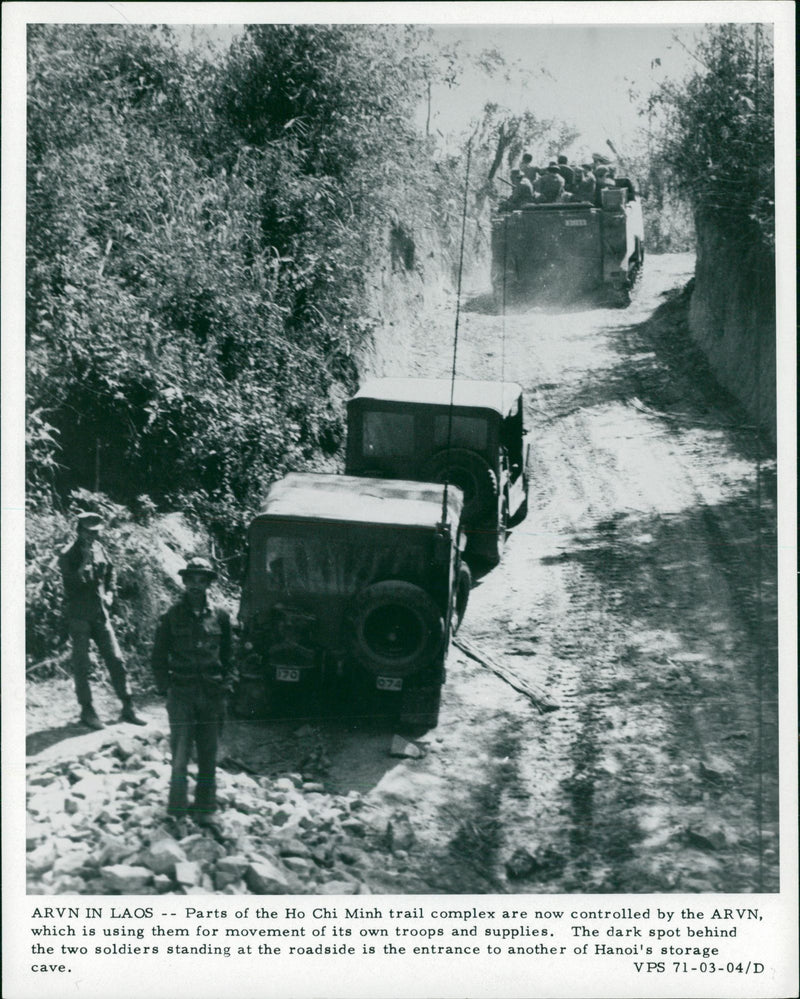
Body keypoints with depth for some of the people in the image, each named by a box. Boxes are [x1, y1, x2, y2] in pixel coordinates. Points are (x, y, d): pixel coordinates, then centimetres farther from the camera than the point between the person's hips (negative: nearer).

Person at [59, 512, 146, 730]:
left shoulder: (99, 549, 6)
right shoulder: (68, 555, -12)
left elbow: (111, 572, 21)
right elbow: (74, 582, -24)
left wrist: (109, 593, 8)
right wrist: (86, 561, -26)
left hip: (100, 614, 6)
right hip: (79, 616, -5)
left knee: (116, 660, 4)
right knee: (81, 665, 0)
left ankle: (127, 708, 10)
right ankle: (87, 711, 10)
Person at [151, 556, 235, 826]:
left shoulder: (220, 616, 7)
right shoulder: (172, 616, 2)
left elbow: (228, 655, 14)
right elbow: (159, 655, 6)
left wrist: (227, 683, 4)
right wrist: (165, 686, -2)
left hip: (212, 694, 2)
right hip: (181, 694, -2)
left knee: (208, 755, 7)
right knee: (180, 753, -4)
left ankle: (205, 808, 16)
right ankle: (177, 809, 4)